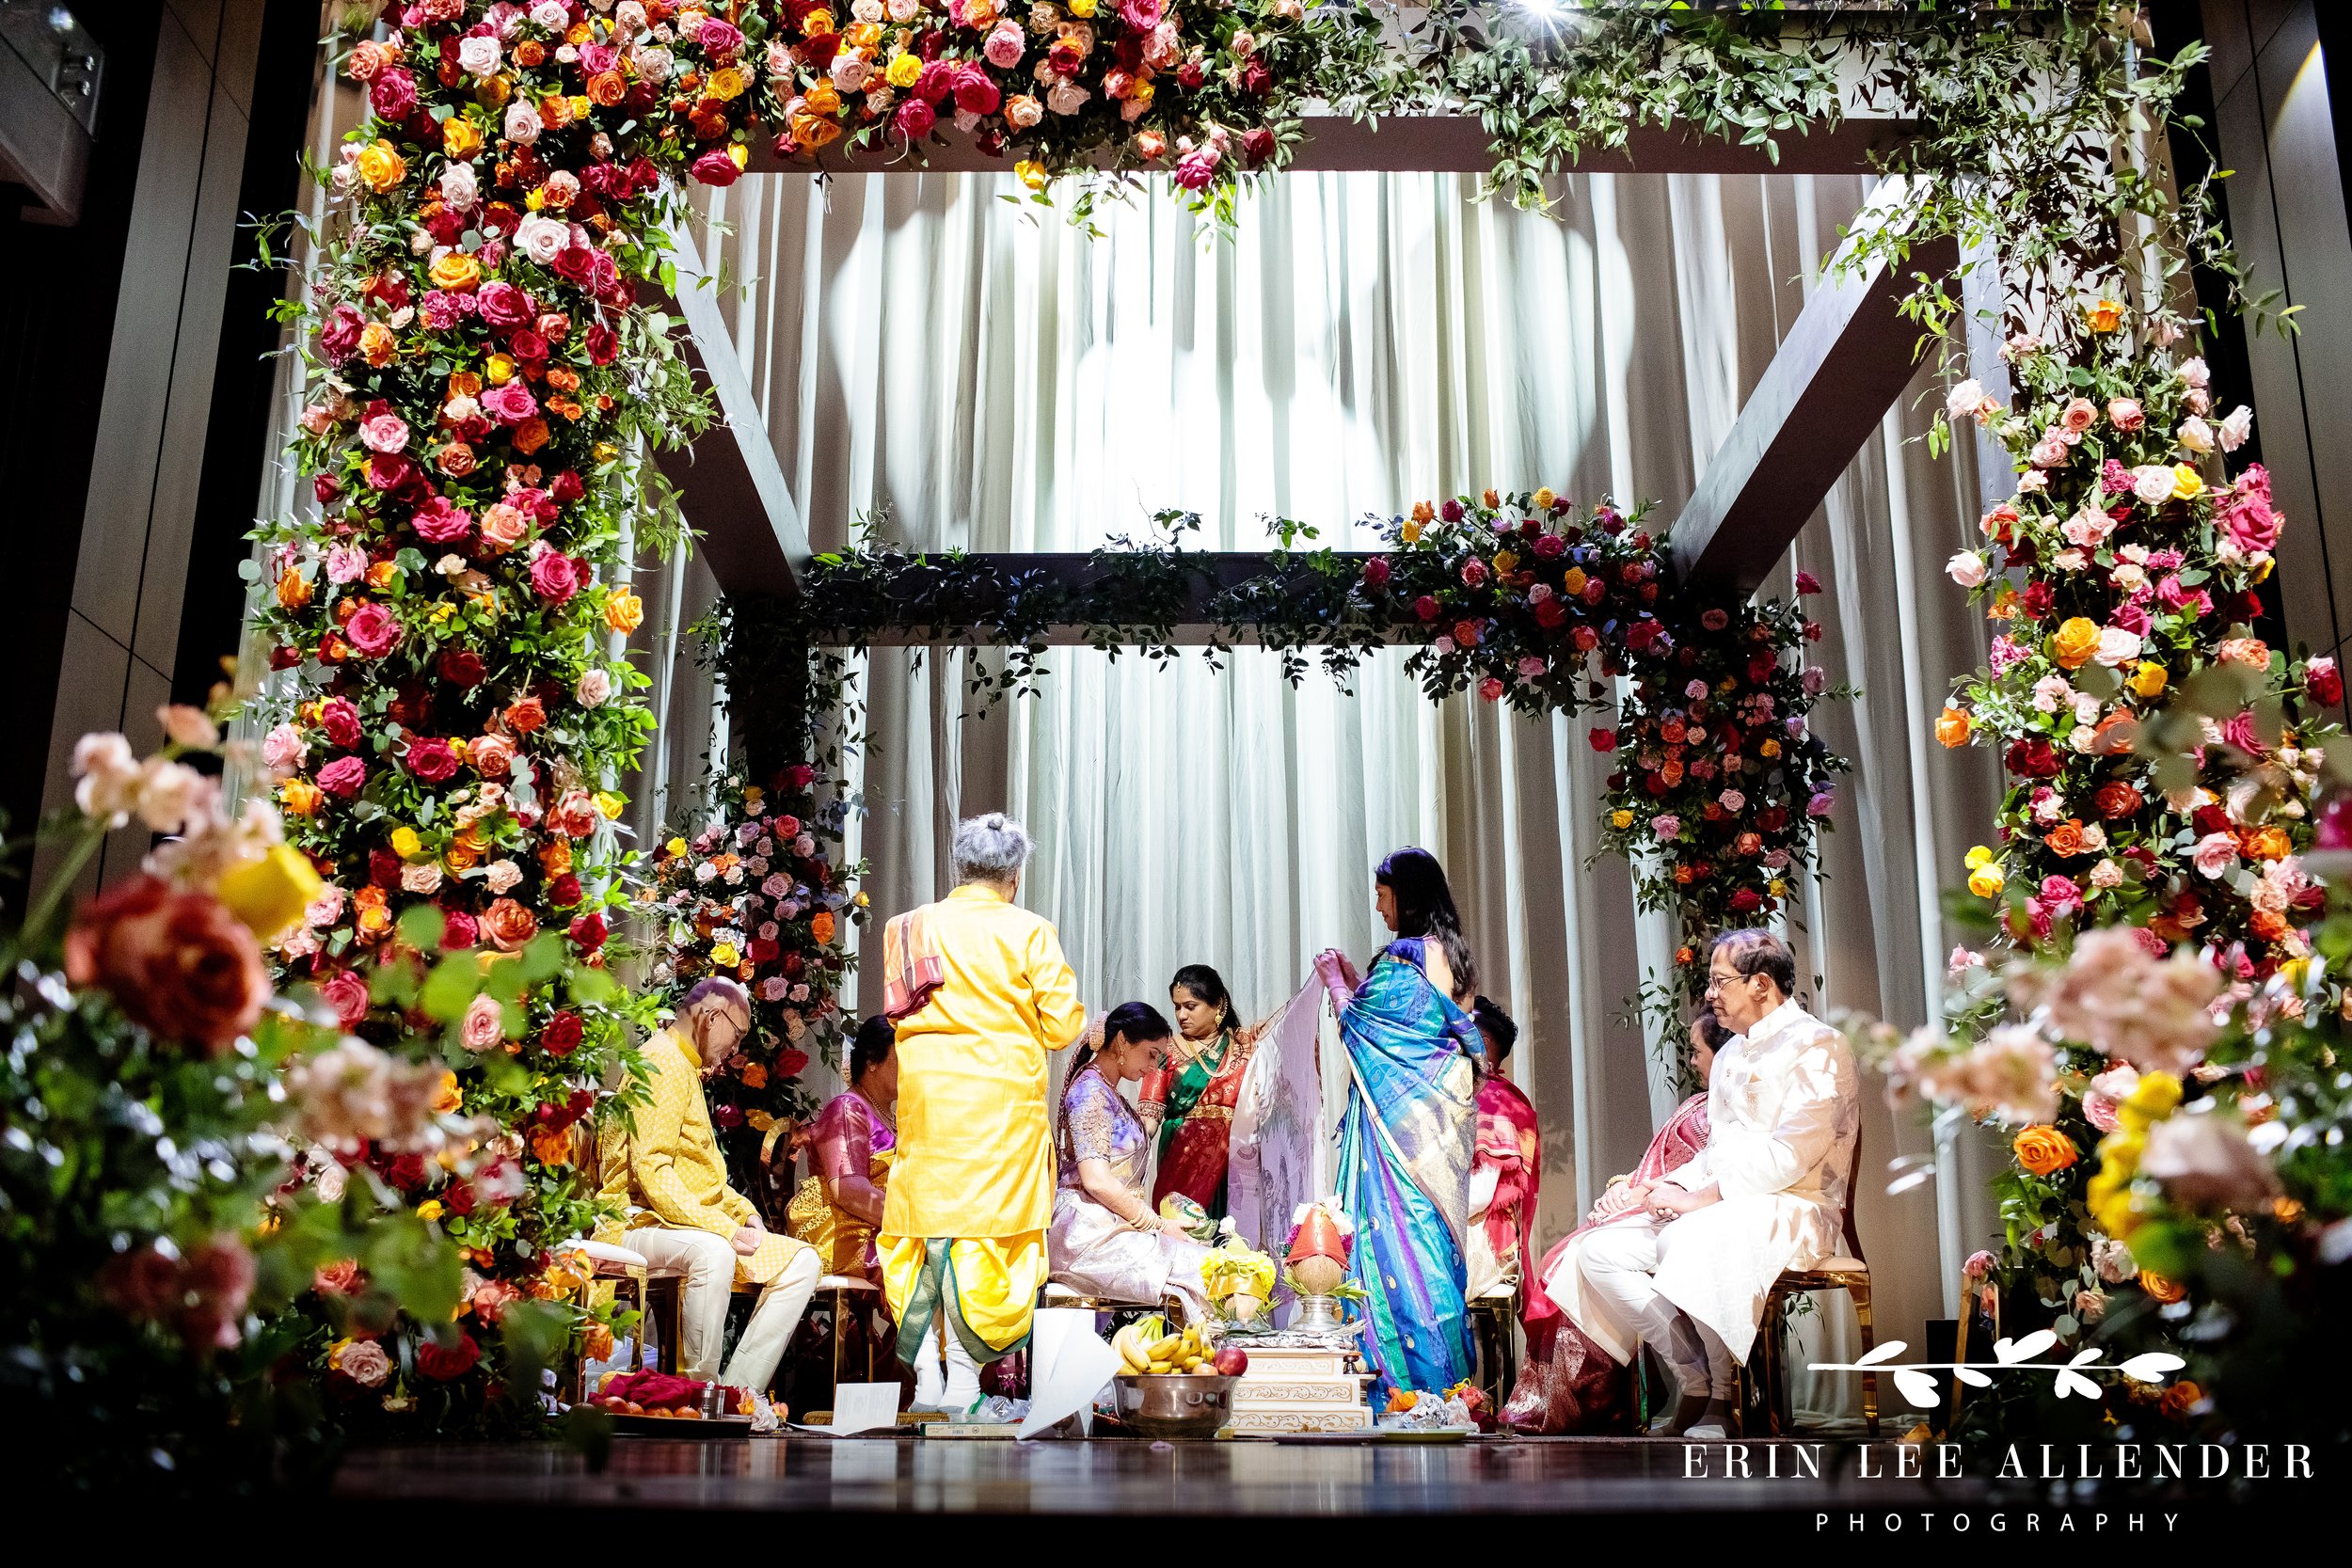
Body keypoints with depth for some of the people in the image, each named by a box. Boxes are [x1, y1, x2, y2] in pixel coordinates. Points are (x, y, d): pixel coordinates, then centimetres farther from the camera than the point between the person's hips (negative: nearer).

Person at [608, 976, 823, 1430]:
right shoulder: (664, 1064, -10)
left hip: (696, 1225, 10)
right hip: (643, 1224, -10)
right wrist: (724, 1228, -24)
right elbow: (652, 1173, -22)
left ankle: (739, 1391, -10)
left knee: (802, 1261, -3)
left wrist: (744, 1212, 9)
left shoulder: (689, 1069, 23)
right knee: (712, 1253, -40)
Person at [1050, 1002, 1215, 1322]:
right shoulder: (1091, 1090, -7)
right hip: (1089, 1233, -9)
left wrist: (1157, 1221, 8)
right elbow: (1096, 1181, -16)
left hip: (1110, 1228, 9)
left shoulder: (1110, 1094, 22)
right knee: (1199, 1271, -21)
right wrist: (1158, 1224, -9)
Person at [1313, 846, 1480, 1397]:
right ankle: (1450, 1371, 15)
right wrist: (1356, 982, 21)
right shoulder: (1452, 954, 12)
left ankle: (1407, 1378, -2)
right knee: (1436, 1228, 11)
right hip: (1443, 1110, 9)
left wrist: (1336, 982, 8)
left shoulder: (1403, 956, -14)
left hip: (1401, 1115, -9)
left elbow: (1357, 1024, -9)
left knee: (1395, 1231, -4)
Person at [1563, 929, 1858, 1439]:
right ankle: (1694, 1383, -11)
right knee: (1602, 1251, -9)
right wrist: (1669, 1186, 3)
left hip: (1794, 1208, -9)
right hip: (1716, 1205, 9)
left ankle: (1726, 1402, -20)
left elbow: (1791, 1154, -18)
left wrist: (1702, 1197, -18)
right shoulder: (1730, 1056, 23)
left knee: (1685, 1242, -37)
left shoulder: (1816, 1046, -7)